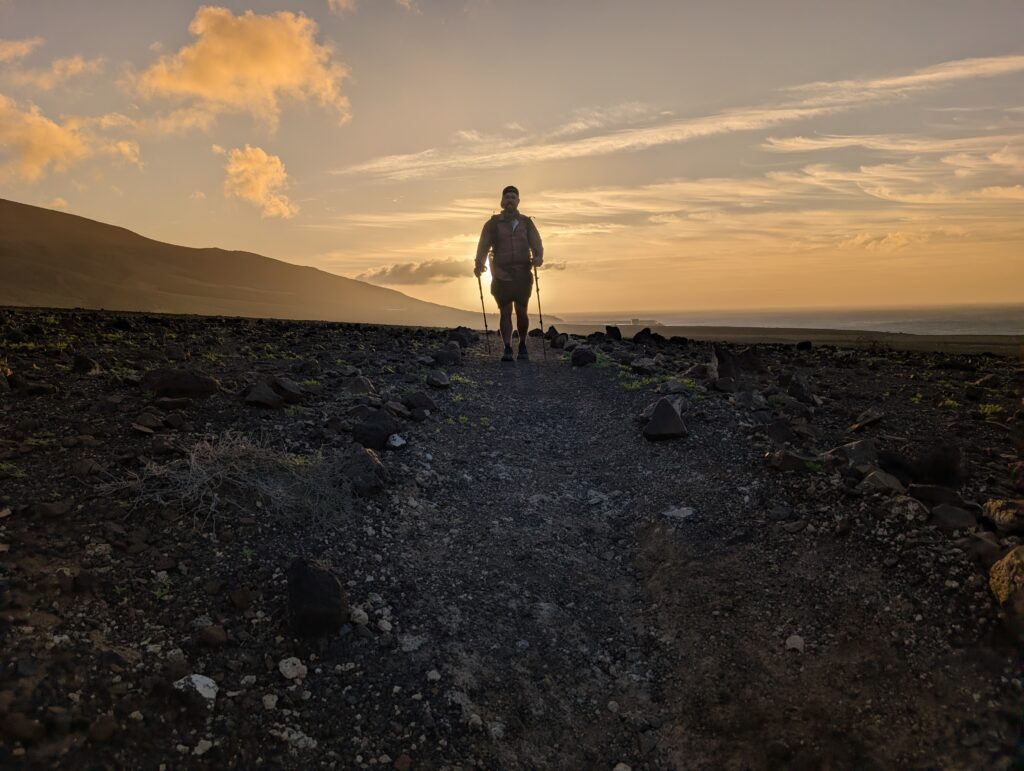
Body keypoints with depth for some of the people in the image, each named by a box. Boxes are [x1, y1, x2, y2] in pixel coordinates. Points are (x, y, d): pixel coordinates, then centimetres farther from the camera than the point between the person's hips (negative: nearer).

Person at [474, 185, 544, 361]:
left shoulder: (526, 223, 10)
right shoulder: (493, 224, 6)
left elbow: (536, 243, 2)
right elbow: (483, 246, 1)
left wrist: (538, 257, -20)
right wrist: (479, 265, -16)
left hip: (523, 275, 1)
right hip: (501, 276, -1)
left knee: (521, 311, 2)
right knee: (505, 312, -4)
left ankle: (522, 345, 20)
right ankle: (507, 349, -4)